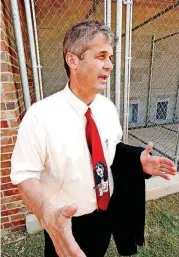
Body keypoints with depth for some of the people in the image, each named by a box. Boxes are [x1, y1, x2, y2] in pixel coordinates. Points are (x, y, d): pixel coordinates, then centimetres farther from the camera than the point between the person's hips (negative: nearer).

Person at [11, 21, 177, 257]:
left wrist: (137, 161, -13)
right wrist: (47, 214, -37)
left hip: (105, 214, 5)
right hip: (65, 223, -4)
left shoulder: (109, 108, -9)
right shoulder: (40, 116, -26)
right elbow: (25, 175, -21)